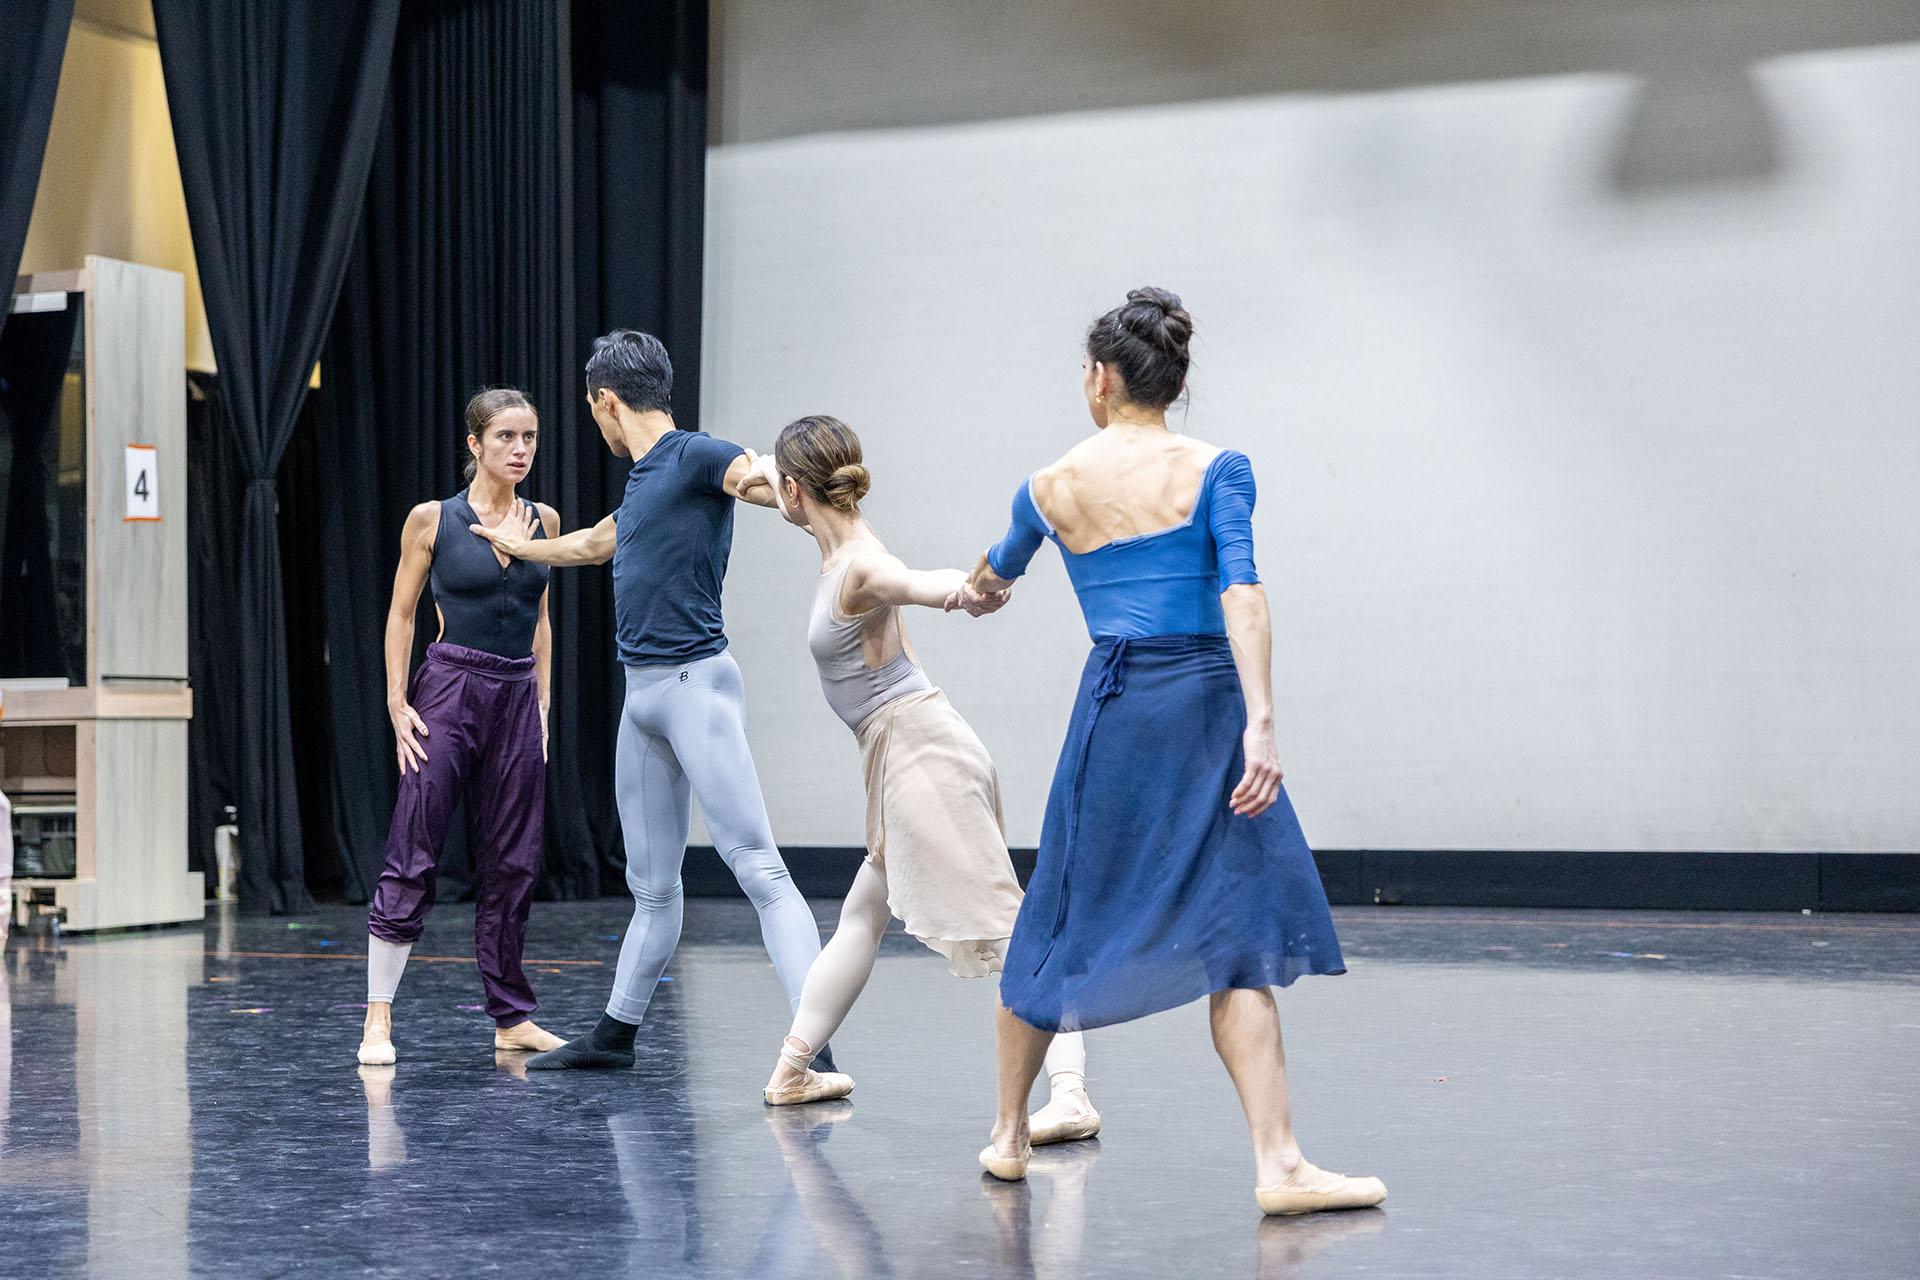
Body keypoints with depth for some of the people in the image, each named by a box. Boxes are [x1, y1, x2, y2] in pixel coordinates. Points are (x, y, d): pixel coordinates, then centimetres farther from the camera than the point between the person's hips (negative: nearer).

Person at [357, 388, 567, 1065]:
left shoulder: (542, 520, 9)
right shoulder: (432, 519, -3)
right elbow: (401, 614, 2)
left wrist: (543, 701, 12)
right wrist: (397, 704, -5)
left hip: (518, 698, 4)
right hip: (449, 687, -4)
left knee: (512, 860, 8)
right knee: (412, 857, -6)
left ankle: (512, 1017, 16)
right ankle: (378, 1019, -3)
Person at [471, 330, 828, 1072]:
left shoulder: (696, 457, -8)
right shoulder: (643, 477, 19)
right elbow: (594, 545, 39)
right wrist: (520, 547, 57)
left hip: (695, 683, -9)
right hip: (641, 693, 9)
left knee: (758, 867, -14)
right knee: (652, 885, 17)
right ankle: (617, 1033, 27)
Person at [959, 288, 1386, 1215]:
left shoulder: (1051, 488, 9)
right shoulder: (1216, 470, -1)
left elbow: (997, 569, 30)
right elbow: (1240, 592, -15)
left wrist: (977, 589, 54)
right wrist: (1260, 722, -18)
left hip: (1114, 710, 3)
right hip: (1207, 704, -3)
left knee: (1064, 920, 15)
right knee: (1237, 936, -4)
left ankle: (1007, 1136, 28)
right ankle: (1278, 1164, -10)